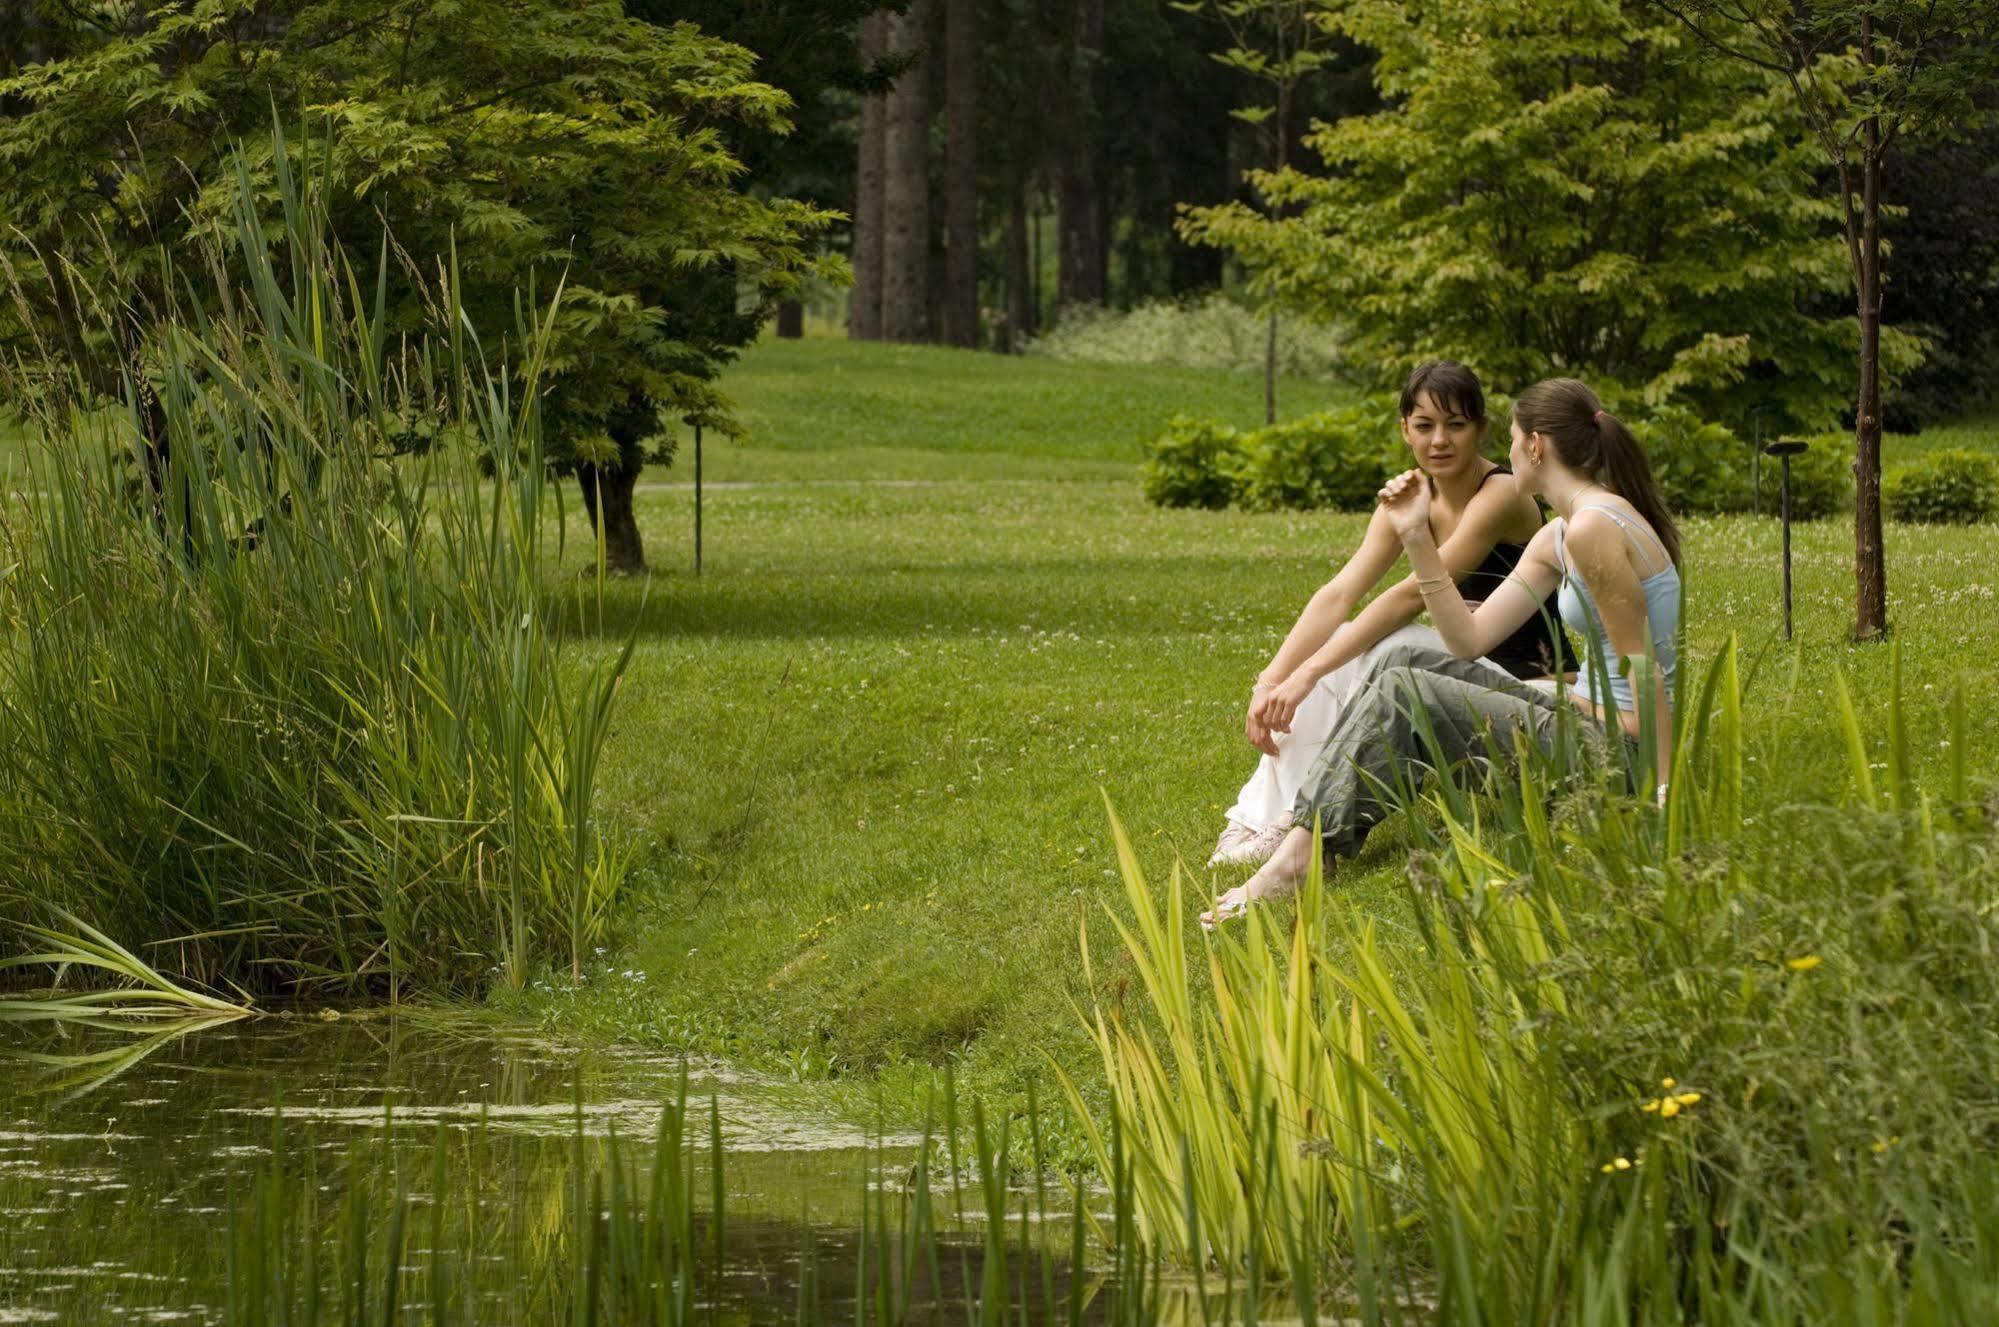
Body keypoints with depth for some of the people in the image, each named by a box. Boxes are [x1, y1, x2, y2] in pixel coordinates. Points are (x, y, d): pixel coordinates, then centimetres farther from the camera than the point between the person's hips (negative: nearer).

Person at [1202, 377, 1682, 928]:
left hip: (1611, 749, -10)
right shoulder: (1557, 537, 14)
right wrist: (1417, 536, 7)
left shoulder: (1592, 528, -18)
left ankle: (1298, 857, -12)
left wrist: (1663, 797, -21)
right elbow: (1469, 640, 11)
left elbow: (1645, 669, -19)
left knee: (1401, 693, -12)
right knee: (1402, 660, 9)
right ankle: (1308, 817, 5)